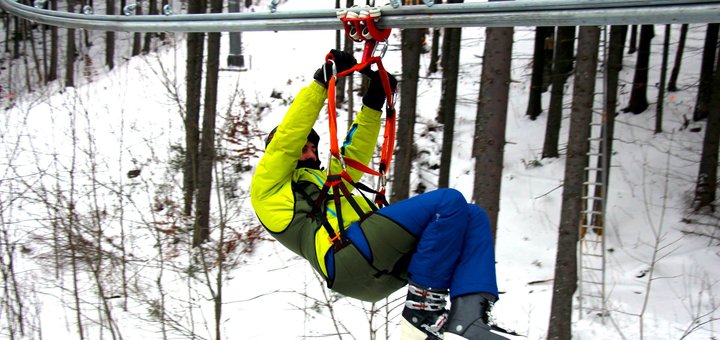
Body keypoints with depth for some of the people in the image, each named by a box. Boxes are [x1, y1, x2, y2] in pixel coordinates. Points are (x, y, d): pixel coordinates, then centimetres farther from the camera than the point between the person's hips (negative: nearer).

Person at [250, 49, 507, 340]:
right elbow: (289, 134, 9)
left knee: (473, 217, -5)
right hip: (346, 255, -9)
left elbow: (354, 153, 37)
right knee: (449, 203, -20)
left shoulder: (324, 181, 43)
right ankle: (421, 310, -18)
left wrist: (374, 100, 31)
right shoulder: (268, 183, 21)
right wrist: (321, 81, 9)